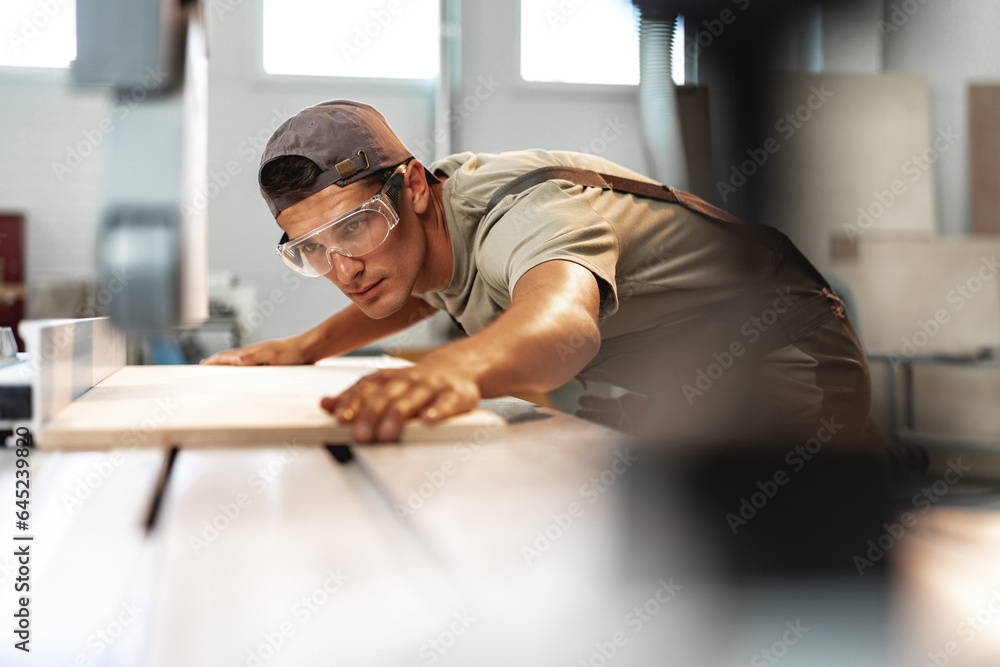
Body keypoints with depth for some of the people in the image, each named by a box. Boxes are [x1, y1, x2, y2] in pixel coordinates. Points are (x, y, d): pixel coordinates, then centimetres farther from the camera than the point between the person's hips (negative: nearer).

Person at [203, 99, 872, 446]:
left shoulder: (526, 209, -31)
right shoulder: (422, 224, -3)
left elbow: (566, 320, -55)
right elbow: (425, 291, 21)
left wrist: (455, 368, -77)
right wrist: (309, 346, 6)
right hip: (665, 386, 8)